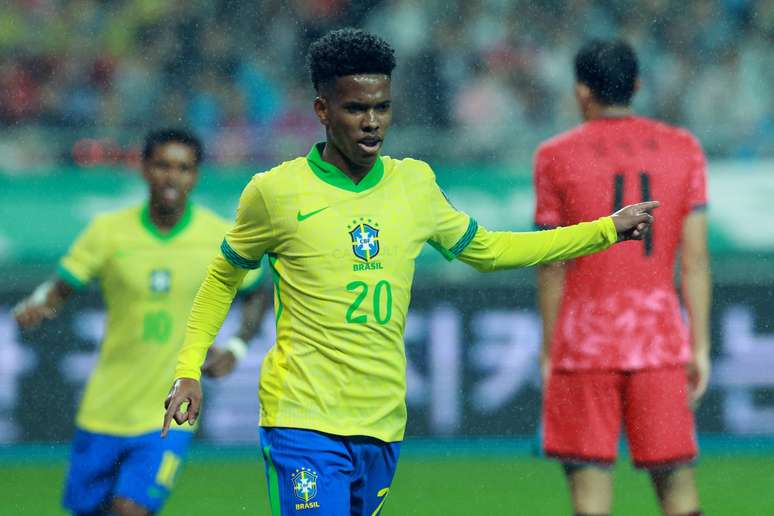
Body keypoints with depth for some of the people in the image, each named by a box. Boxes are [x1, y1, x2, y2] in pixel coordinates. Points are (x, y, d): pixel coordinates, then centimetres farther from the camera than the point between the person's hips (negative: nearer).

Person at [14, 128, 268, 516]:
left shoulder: (220, 237, -4)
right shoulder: (109, 230, -4)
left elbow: (255, 295, 10)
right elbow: (60, 288, -2)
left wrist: (236, 349, -7)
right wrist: (35, 306, -25)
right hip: (104, 411, 2)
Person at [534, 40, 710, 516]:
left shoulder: (557, 158, -1)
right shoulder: (683, 150, 5)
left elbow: (553, 266, 0)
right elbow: (696, 258, 2)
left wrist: (549, 351, 7)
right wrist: (701, 347, 4)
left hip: (585, 339, -2)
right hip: (662, 341, 2)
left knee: (590, 478, -1)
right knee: (677, 477, 7)